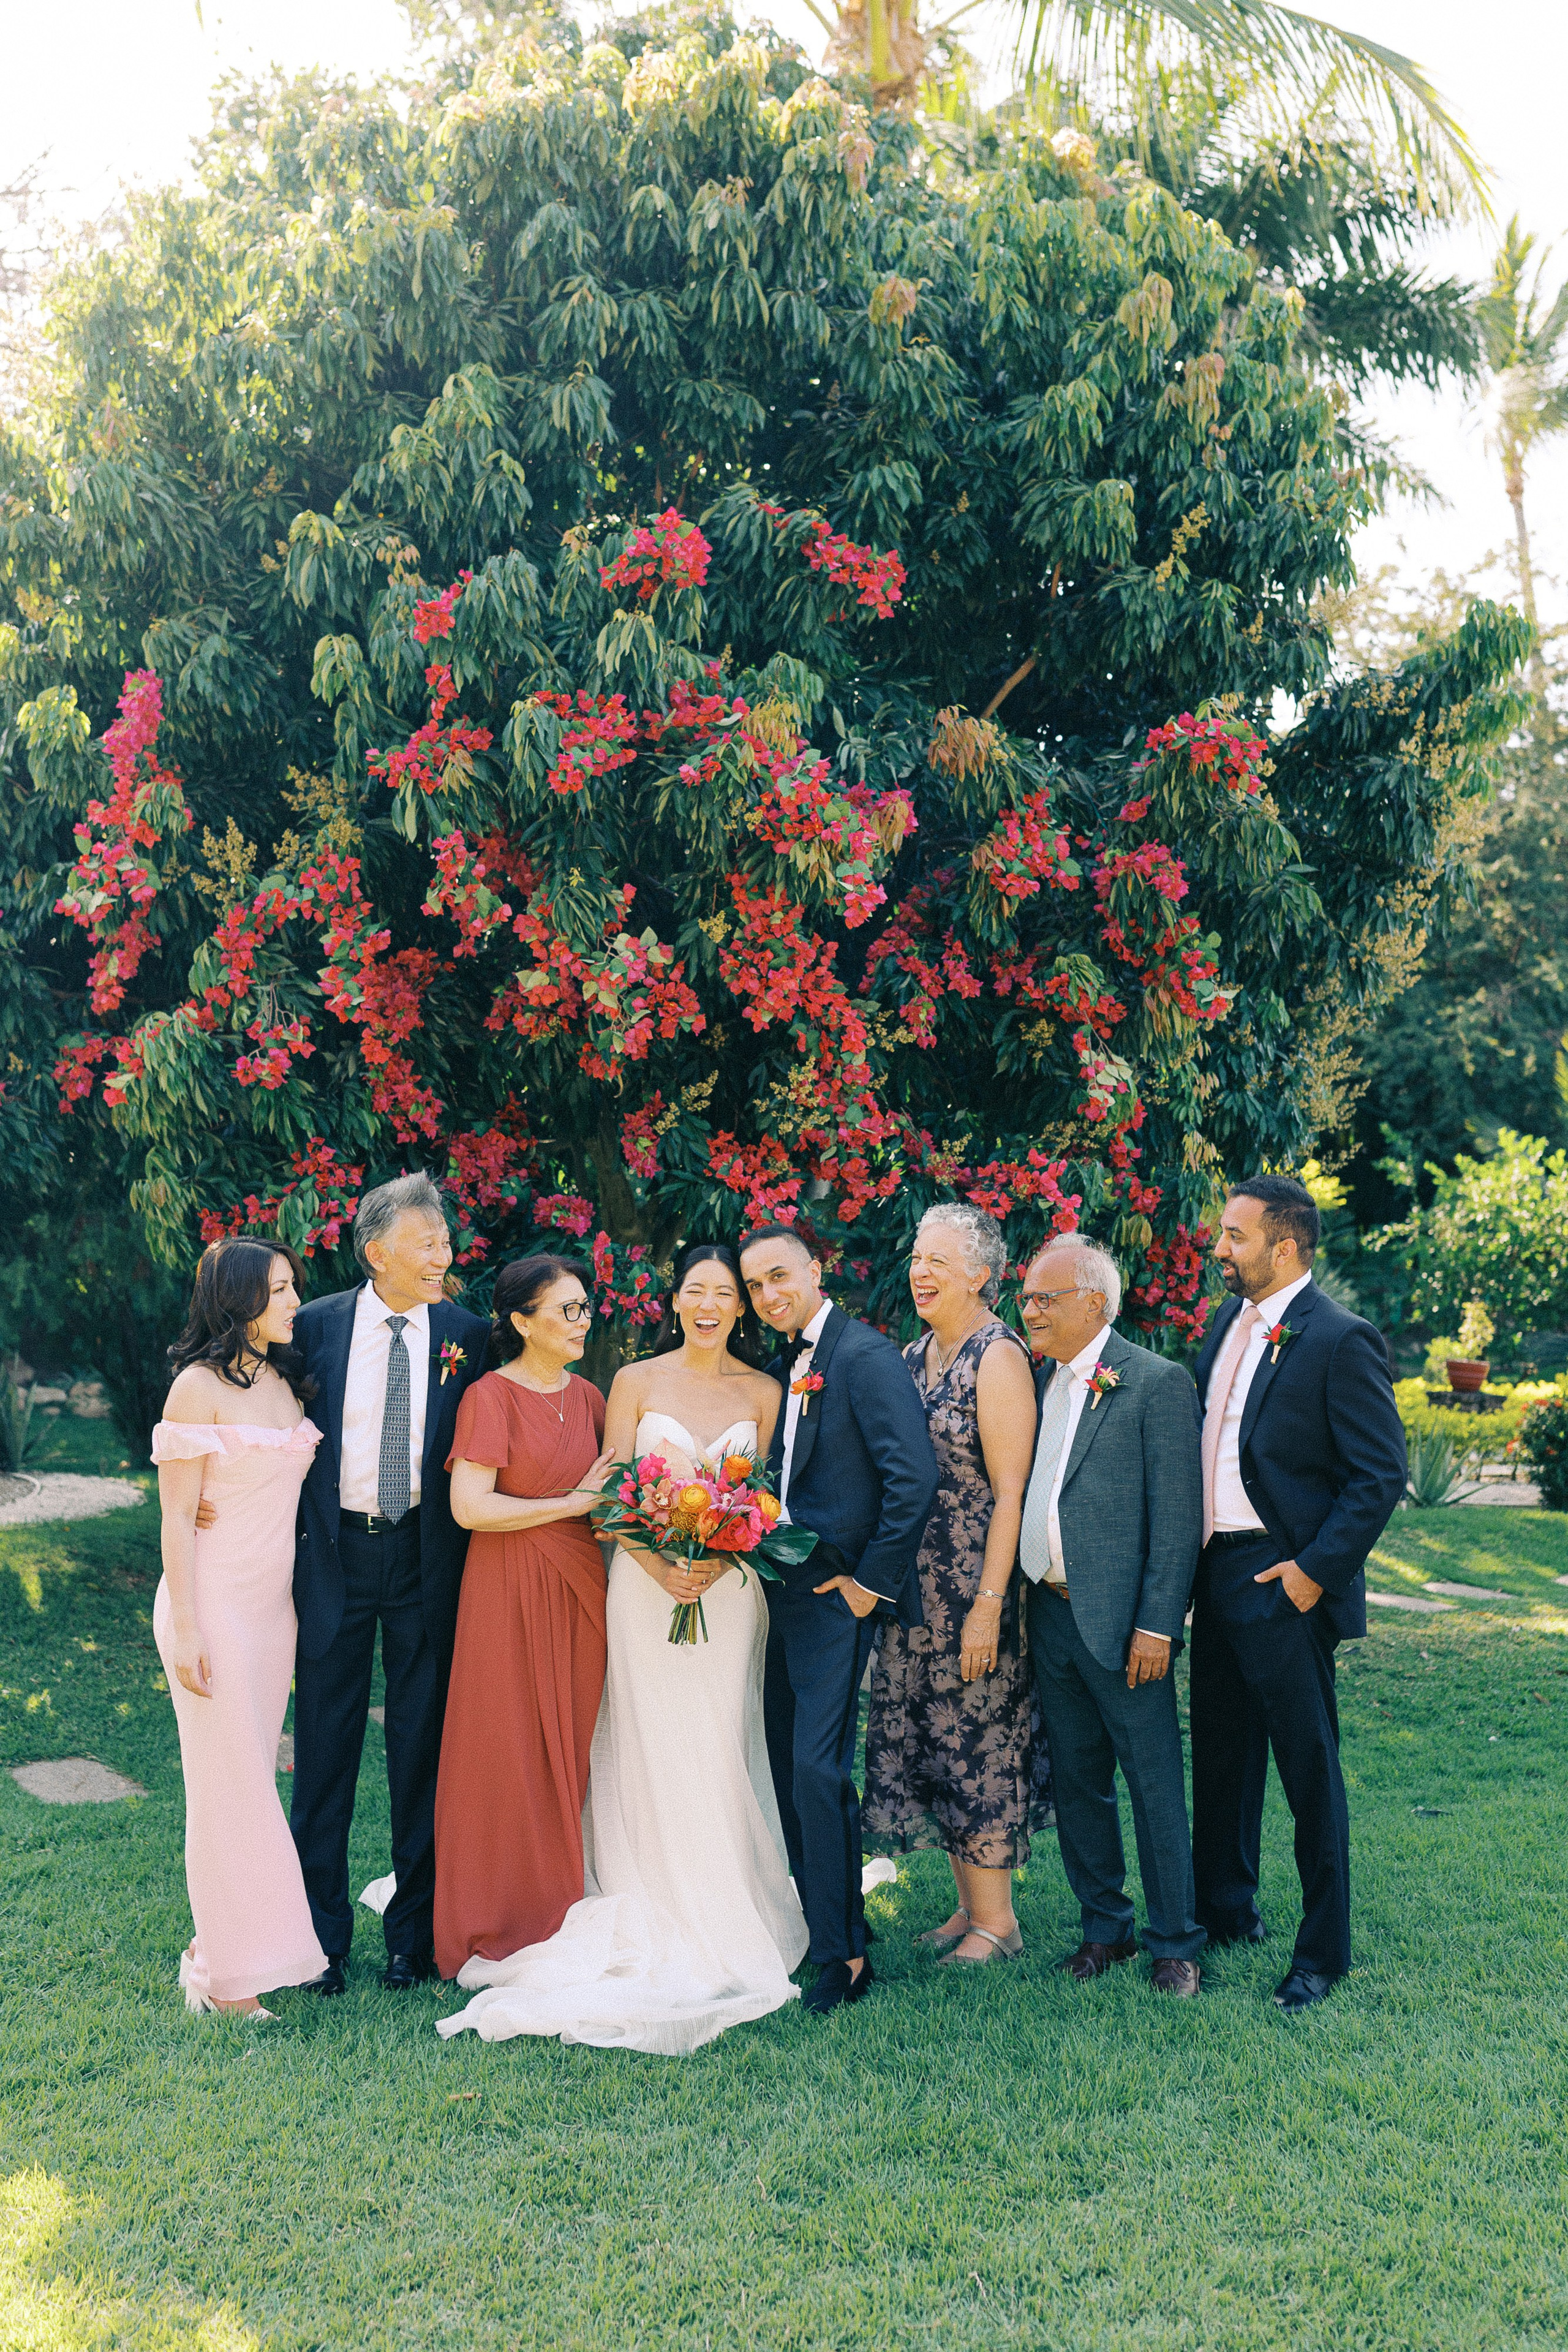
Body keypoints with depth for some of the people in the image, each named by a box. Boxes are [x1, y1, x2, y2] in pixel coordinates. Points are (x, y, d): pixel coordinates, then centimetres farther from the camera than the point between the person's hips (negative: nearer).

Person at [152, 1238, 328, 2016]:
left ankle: (229, 1942, 24)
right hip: (215, 1603, -7)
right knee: (228, 1782, 0)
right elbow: (177, 1517, -13)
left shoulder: (286, 1382, 8)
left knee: (253, 1776, 12)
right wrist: (187, 1632, -15)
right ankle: (227, 1972, 11)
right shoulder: (200, 1387, -12)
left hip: (274, 1602, 7)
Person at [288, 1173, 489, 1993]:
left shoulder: (467, 1333, -1)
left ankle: (414, 1931, 24)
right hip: (336, 1554, 0)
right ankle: (322, 1934, 22)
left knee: (422, 1745, 9)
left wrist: (468, 1556, -4)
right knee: (325, 1747, 8)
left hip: (426, 1557, 0)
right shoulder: (315, 1326, -2)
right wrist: (290, 1541, -1)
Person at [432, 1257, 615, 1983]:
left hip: (580, 1589, 6)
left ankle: (565, 1913, 20)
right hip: (509, 1589, -5)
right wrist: (571, 1503, -13)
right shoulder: (490, 1397, -8)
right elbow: (470, 1506, -17)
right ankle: (501, 1924, 15)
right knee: (508, 1752, 2)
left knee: (573, 1749, 8)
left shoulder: (588, 1397, 11)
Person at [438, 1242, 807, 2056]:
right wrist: (660, 1567, -15)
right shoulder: (635, 1383, 1)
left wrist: (719, 1560, -13)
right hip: (645, 1583, -1)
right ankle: (655, 1924, 12)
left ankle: (726, 1921, 16)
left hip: (730, 1587, 1)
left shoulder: (764, 1394, 5)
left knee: (721, 1750, 2)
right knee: (647, 1749, 1)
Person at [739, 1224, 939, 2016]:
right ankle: (819, 1920, 27)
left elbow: (914, 1478, -19)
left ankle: (844, 1957, 1)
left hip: (835, 1595, -9)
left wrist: (871, 1582, -16)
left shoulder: (866, 1356, -13)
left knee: (818, 1769, -10)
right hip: (784, 1593, 9)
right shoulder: (783, 1364, 14)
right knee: (786, 1765, 13)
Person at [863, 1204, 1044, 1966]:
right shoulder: (914, 1357, 10)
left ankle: (997, 1919, 15)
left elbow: (1011, 1492, -17)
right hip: (916, 1586, 8)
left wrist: (988, 1604, -20)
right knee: (926, 1741, 13)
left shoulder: (998, 1357, -13)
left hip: (977, 1586, -8)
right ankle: (970, 1904, 26)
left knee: (977, 1743, 1)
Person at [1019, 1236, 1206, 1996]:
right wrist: (1021, 1603, 8)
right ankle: (1105, 1927, 29)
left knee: (1155, 1785, 3)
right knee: (1075, 1783, 15)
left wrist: (1157, 1625, -16)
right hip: (1050, 1615, 7)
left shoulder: (1158, 1383, -9)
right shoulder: (1039, 1381, 11)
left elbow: (1178, 1518, -12)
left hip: (1120, 1621, -7)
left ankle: (1174, 1941, 17)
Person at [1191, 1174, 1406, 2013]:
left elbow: (1382, 1474, -16)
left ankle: (1323, 1951, 16)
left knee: (1308, 1763, 3)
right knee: (1221, 1752, 19)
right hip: (1216, 1569, 8)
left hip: (1283, 1583, -8)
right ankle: (1226, 1911, 36)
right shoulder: (1229, 1321, 9)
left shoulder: (1341, 1340, -15)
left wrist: (1316, 1569, -18)